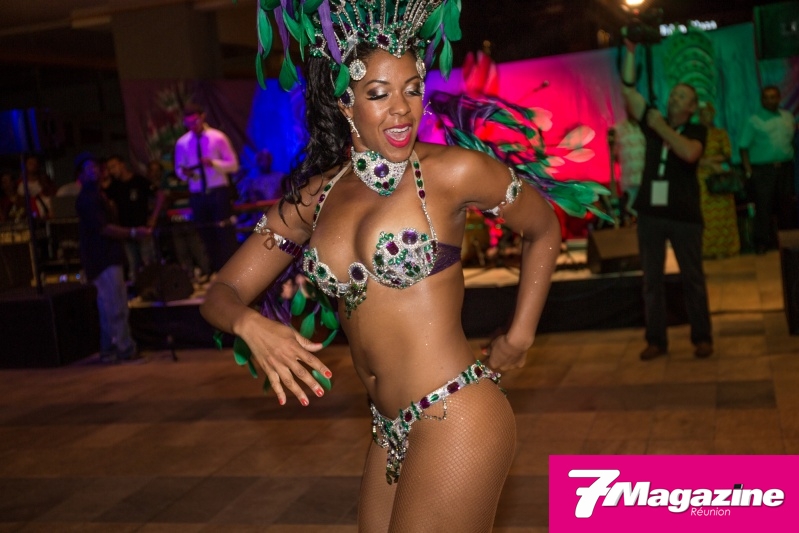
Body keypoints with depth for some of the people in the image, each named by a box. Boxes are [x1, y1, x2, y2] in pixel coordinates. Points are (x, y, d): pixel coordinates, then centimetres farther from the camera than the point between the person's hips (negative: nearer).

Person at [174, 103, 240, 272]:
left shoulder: (218, 137, -5)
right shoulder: (182, 143, 4)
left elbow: (234, 165, -5)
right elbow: (178, 168, 12)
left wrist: (214, 163, -22)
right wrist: (184, 173, -12)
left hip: (219, 192, -4)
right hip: (197, 195, 4)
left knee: (225, 232, -1)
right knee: (206, 234, 10)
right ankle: (217, 271, 20)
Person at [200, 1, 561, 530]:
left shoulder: (451, 171, -9)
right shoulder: (312, 197, 4)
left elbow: (544, 230, 7)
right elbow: (221, 294, 5)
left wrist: (519, 338, 4)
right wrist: (250, 325, -18)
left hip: (457, 420, -5)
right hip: (390, 431, 6)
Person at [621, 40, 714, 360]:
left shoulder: (696, 131, 1)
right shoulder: (653, 122, 9)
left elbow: (689, 153, -22)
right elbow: (627, 89, 5)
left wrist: (661, 128, -17)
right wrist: (631, 51, 0)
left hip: (684, 214, -3)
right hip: (650, 213, 3)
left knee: (692, 278, 4)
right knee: (651, 279, 5)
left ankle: (702, 338, 13)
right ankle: (656, 340, 12)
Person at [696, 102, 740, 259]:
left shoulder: (721, 133, 10)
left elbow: (727, 154, 1)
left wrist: (708, 159, -11)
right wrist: (712, 165, -11)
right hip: (702, 179, -1)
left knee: (722, 215, 0)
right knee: (705, 214, -5)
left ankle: (722, 249, 4)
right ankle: (706, 250, -2)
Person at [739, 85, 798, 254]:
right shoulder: (754, 121, 1)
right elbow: (744, 147, -3)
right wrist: (749, 171, -11)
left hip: (785, 168, 4)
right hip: (763, 169, -4)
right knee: (764, 205, -5)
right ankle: (762, 242, 1)